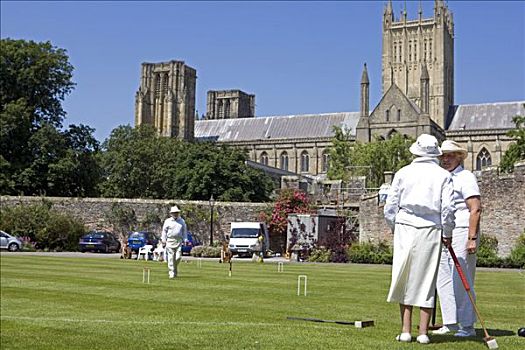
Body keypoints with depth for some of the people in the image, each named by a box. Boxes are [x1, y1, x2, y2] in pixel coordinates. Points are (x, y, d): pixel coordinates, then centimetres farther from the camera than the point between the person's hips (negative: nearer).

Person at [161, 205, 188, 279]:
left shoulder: (182, 221, 12)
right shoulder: (167, 221, 6)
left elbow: (184, 231, 16)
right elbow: (164, 231, 6)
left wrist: (185, 240, 6)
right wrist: (163, 241, -2)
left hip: (179, 241, 2)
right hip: (170, 241, -2)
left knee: (178, 257, -7)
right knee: (171, 258, -6)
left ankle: (174, 269, 20)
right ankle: (171, 273, -3)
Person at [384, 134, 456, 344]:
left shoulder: (403, 173, 4)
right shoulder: (443, 175, 3)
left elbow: (390, 207, 3)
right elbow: (448, 208, -3)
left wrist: (394, 228, 17)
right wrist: (447, 234, 9)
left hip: (405, 228, 0)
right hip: (431, 231, 0)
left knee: (404, 279, 7)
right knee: (426, 281, 5)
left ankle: (405, 331, 6)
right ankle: (423, 333, 5)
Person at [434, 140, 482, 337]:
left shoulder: (466, 177, -6)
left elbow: (475, 209, -13)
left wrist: (472, 238, -19)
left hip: (462, 233, -8)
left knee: (462, 281, -6)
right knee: (443, 280, 9)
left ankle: (467, 326, 1)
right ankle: (450, 323, 17)